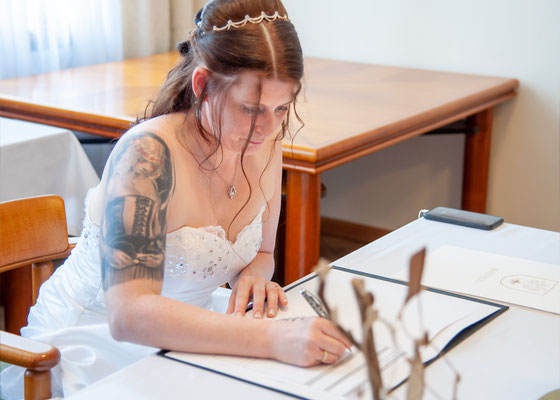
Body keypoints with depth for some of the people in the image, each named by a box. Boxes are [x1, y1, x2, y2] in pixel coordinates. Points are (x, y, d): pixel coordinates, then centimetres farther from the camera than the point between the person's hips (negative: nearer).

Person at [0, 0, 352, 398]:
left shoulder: (264, 145, -4)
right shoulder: (149, 155, -26)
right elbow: (129, 314, -36)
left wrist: (254, 274, -12)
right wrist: (271, 338, -44)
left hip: (181, 332, 6)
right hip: (93, 341, -5)